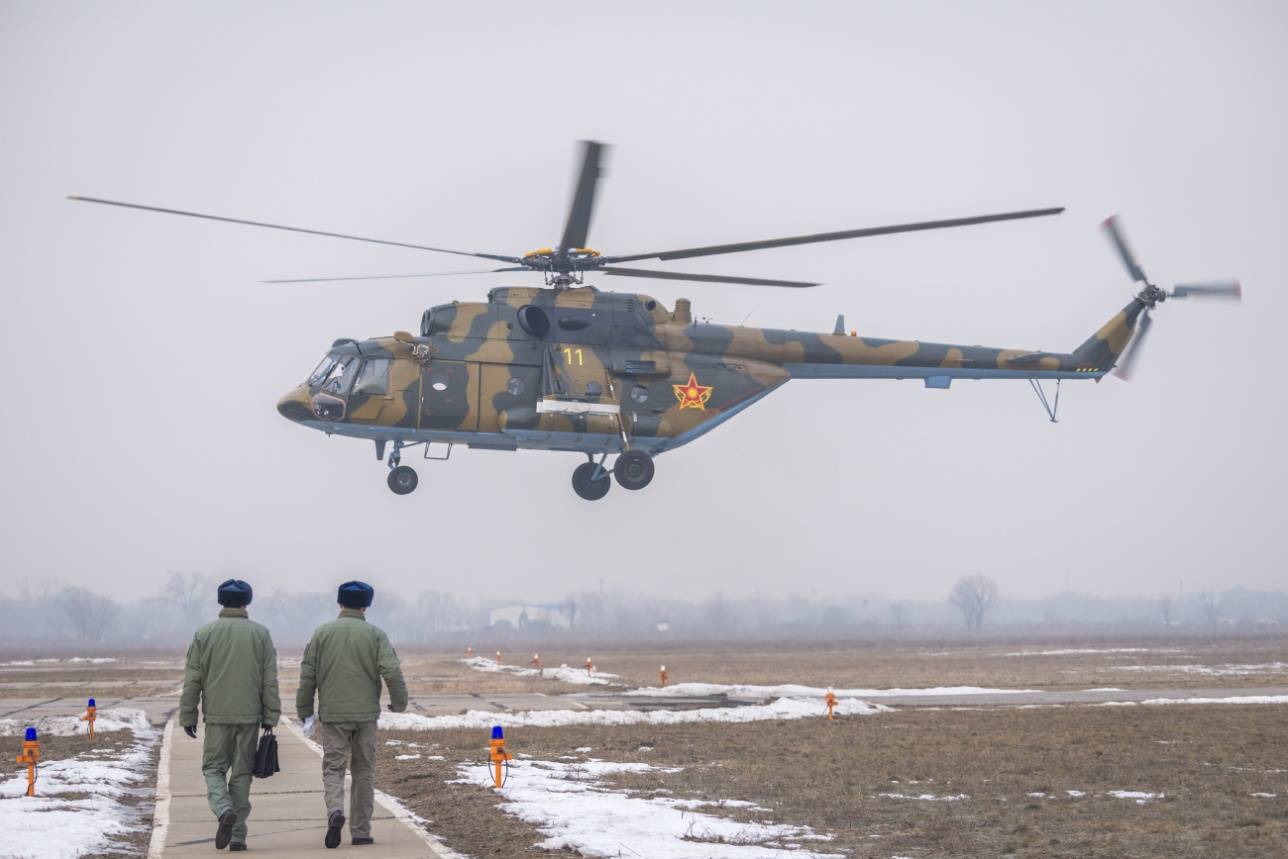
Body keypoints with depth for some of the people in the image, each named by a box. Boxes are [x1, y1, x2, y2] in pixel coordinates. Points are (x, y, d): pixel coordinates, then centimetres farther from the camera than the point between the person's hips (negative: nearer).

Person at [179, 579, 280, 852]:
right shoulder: (260, 634, 1)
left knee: (213, 768, 11)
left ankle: (224, 810, -16)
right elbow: (270, 681, 0)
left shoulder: (204, 634, 1)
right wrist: (270, 717, 5)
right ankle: (238, 835, 6)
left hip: (216, 716, -1)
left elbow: (192, 680, 1)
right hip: (249, 716, 1)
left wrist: (188, 716, 7)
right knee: (242, 772, 7)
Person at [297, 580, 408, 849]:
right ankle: (361, 831, 10)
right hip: (366, 714, 0)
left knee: (333, 767, 4)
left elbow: (307, 676, 3)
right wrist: (399, 703, 4)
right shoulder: (375, 635, -1)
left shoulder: (322, 633, 3)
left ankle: (335, 811, -24)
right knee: (364, 771, 10)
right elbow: (392, 672, -11)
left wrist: (305, 712, 11)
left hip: (332, 714, 0)